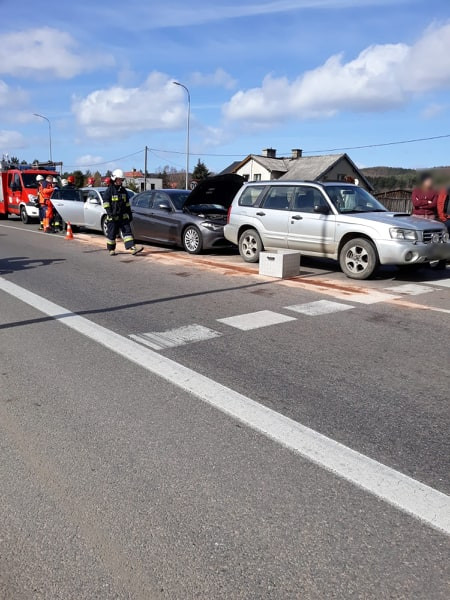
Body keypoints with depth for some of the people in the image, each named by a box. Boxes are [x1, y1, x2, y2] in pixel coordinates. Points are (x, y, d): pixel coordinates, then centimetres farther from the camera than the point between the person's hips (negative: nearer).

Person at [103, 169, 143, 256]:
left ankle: (132, 248, -14)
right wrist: (109, 212, -18)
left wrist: (130, 214, 16)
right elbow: (105, 201, -7)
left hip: (123, 216, 5)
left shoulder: (123, 190, 13)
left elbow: (127, 203, 19)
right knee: (112, 233, 3)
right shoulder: (110, 190, -3)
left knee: (127, 231, -6)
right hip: (113, 216, -5)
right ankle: (111, 250, 16)